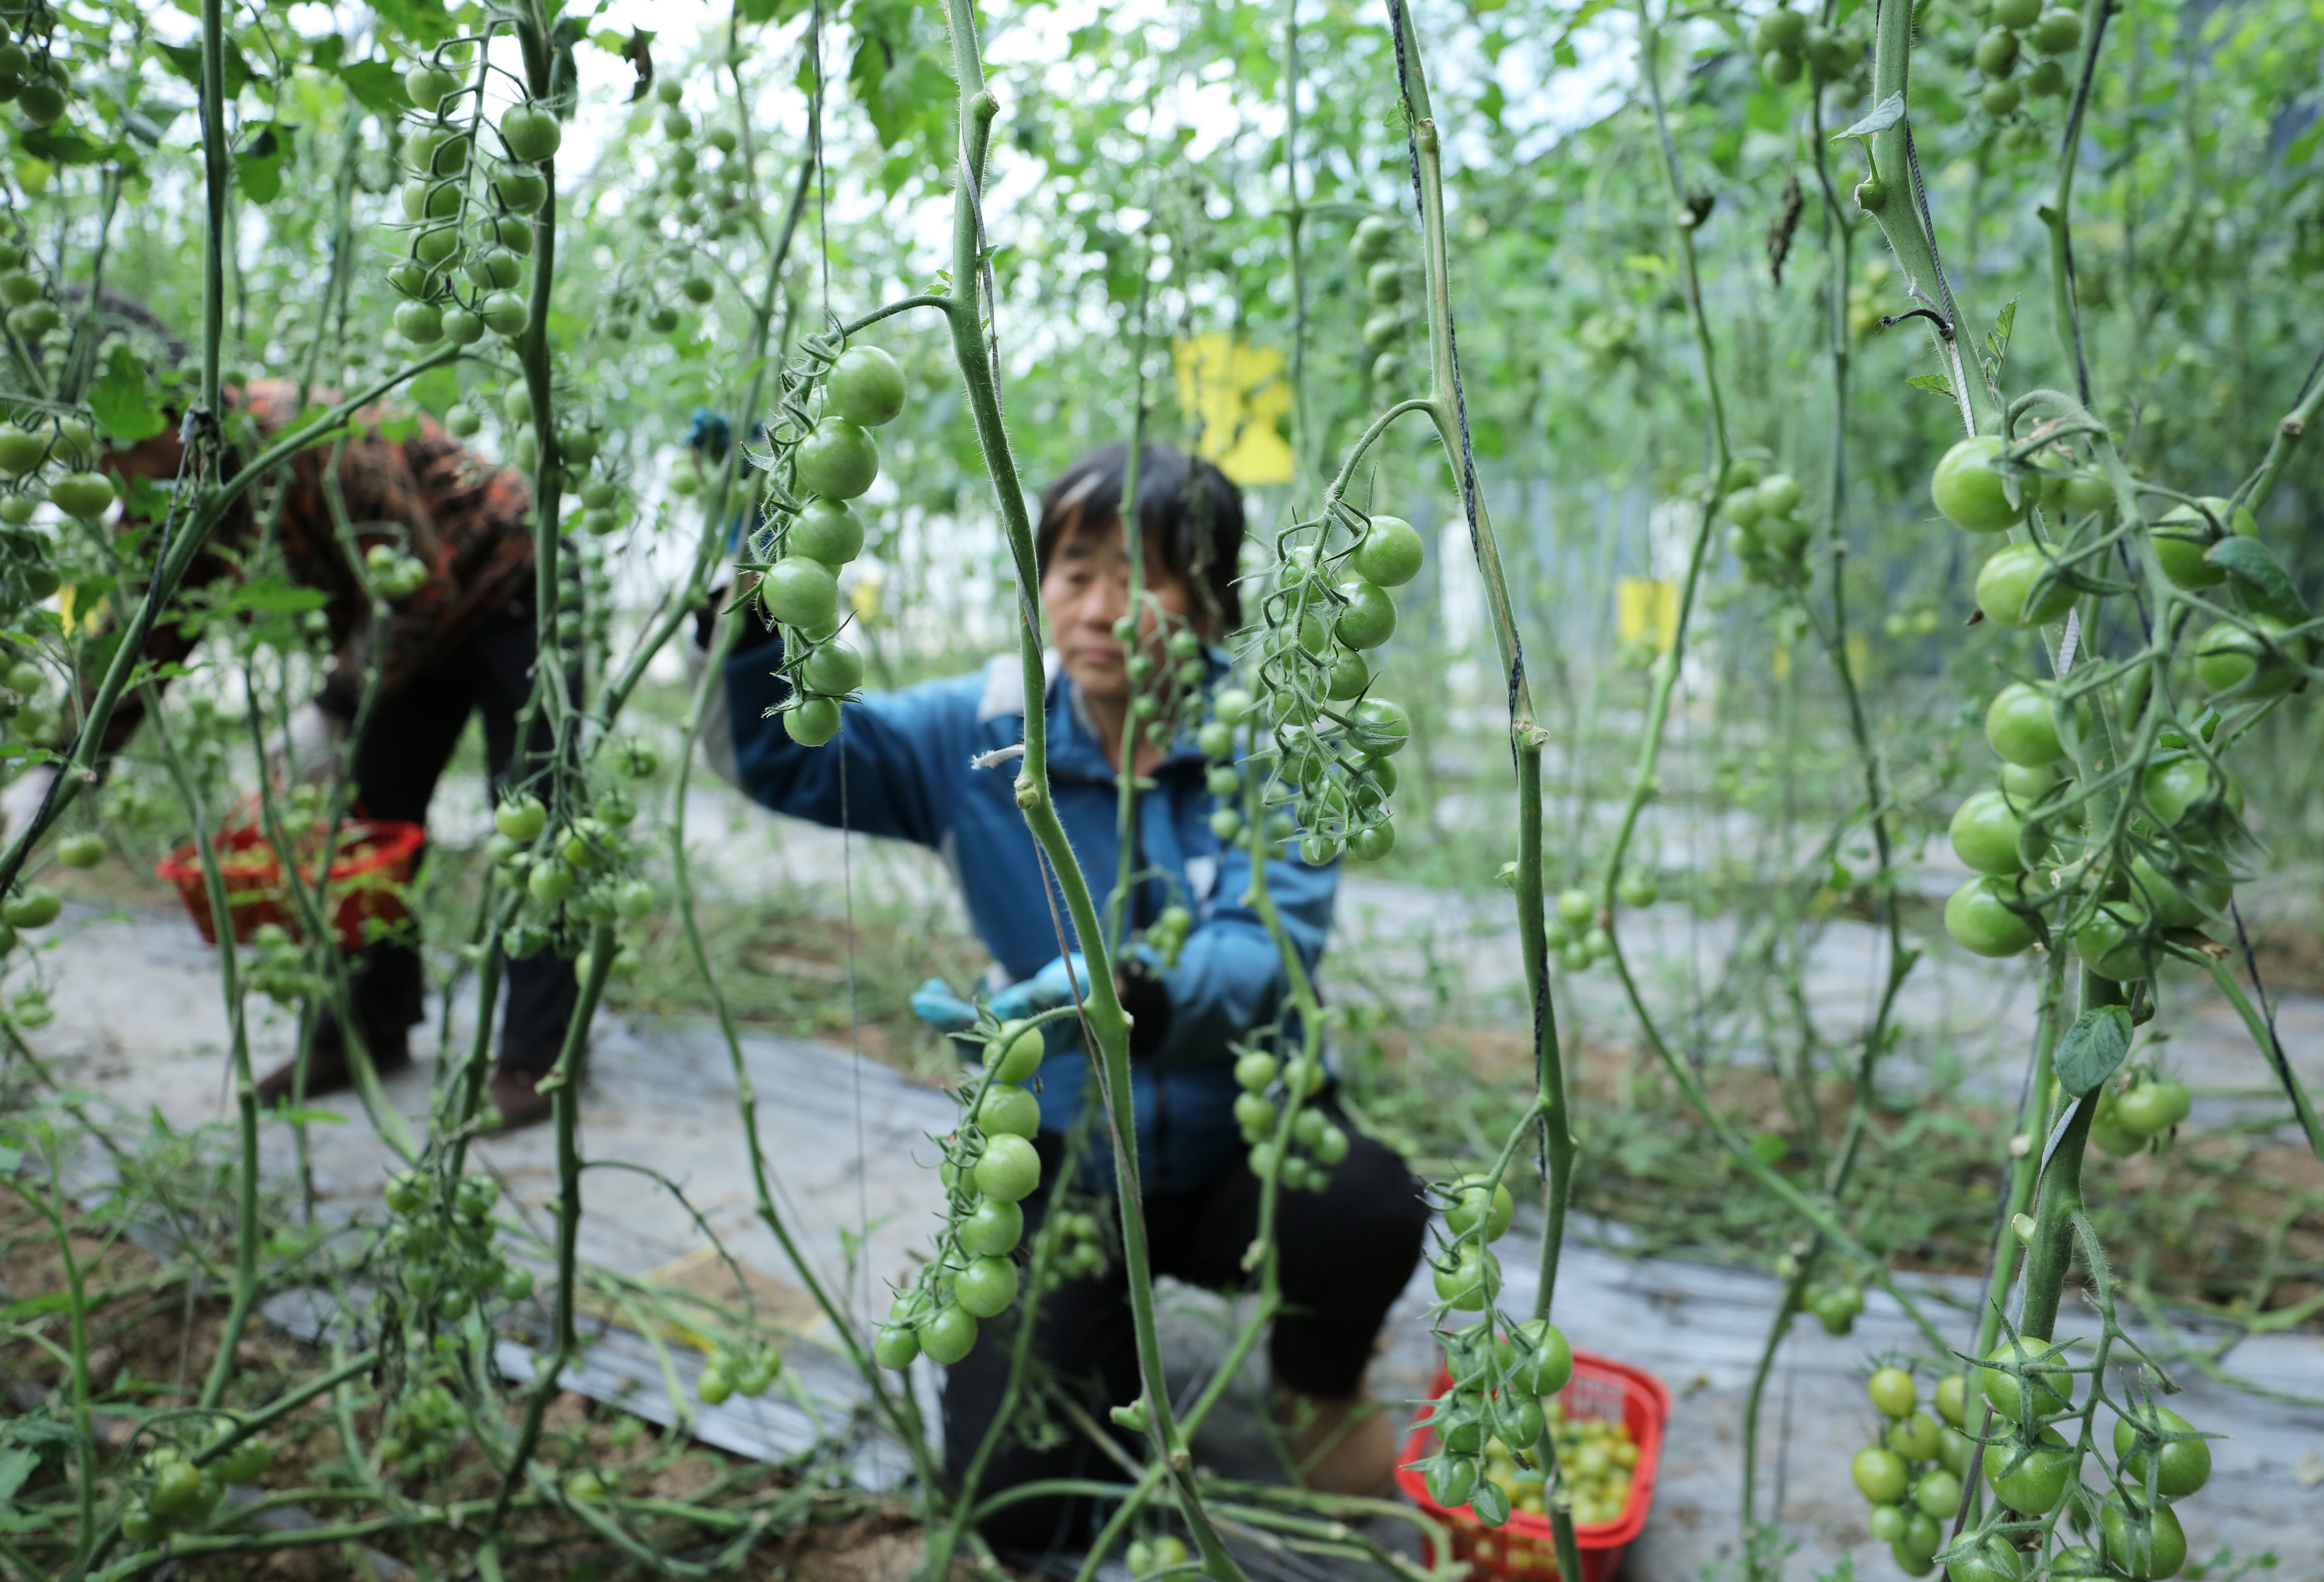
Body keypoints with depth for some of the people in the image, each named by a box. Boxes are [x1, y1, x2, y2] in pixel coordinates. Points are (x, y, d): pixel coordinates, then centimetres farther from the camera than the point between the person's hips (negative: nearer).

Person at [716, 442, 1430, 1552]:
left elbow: (1269, 950, -28)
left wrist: (1131, 996, -49)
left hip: (1242, 1145, -1)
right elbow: (788, 755, -11)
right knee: (1015, 1505, -11)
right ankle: (1107, 1341, 24)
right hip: (1065, 1160, 1)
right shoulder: (991, 732, -8)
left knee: (1370, 1210, -34)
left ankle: (1319, 1380, 3)